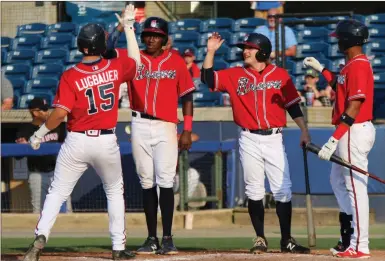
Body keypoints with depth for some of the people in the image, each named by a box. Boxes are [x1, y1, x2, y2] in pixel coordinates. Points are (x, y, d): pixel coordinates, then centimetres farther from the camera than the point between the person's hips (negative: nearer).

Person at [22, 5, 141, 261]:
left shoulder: (71, 76, -11)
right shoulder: (115, 68, -4)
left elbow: (61, 112, -16)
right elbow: (135, 61, 18)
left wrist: (40, 133, -2)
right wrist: (128, 27, 23)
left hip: (77, 142, -2)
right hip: (107, 142, 2)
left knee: (57, 192, 6)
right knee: (115, 192, 19)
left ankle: (41, 237, -11)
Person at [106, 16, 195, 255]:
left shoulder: (176, 61, 4)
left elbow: (187, 96, 5)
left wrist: (187, 131, 0)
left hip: (166, 127, -2)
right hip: (140, 126, 2)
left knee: (165, 181, -10)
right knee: (147, 182, 5)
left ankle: (167, 238, -6)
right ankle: (152, 238, 9)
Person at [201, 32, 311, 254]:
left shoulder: (280, 75, 4)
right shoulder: (235, 75, 7)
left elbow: (293, 105, 5)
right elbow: (208, 79, 1)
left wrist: (304, 131, -1)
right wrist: (211, 52, -7)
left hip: (274, 139, -1)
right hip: (249, 141, 1)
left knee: (283, 190, -3)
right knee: (254, 191, 4)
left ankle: (287, 240, 3)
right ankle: (260, 239, 11)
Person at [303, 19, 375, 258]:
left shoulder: (358, 67, -18)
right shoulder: (354, 65, 14)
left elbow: (353, 107, -24)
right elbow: (343, 88, 33)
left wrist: (334, 139, -26)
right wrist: (322, 70, 32)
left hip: (355, 131, -11)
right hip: (352, 132, 11)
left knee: (356, 187, -9)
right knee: (338, 180, 20)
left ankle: (360, 247, -8)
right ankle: (351, 238, 23)